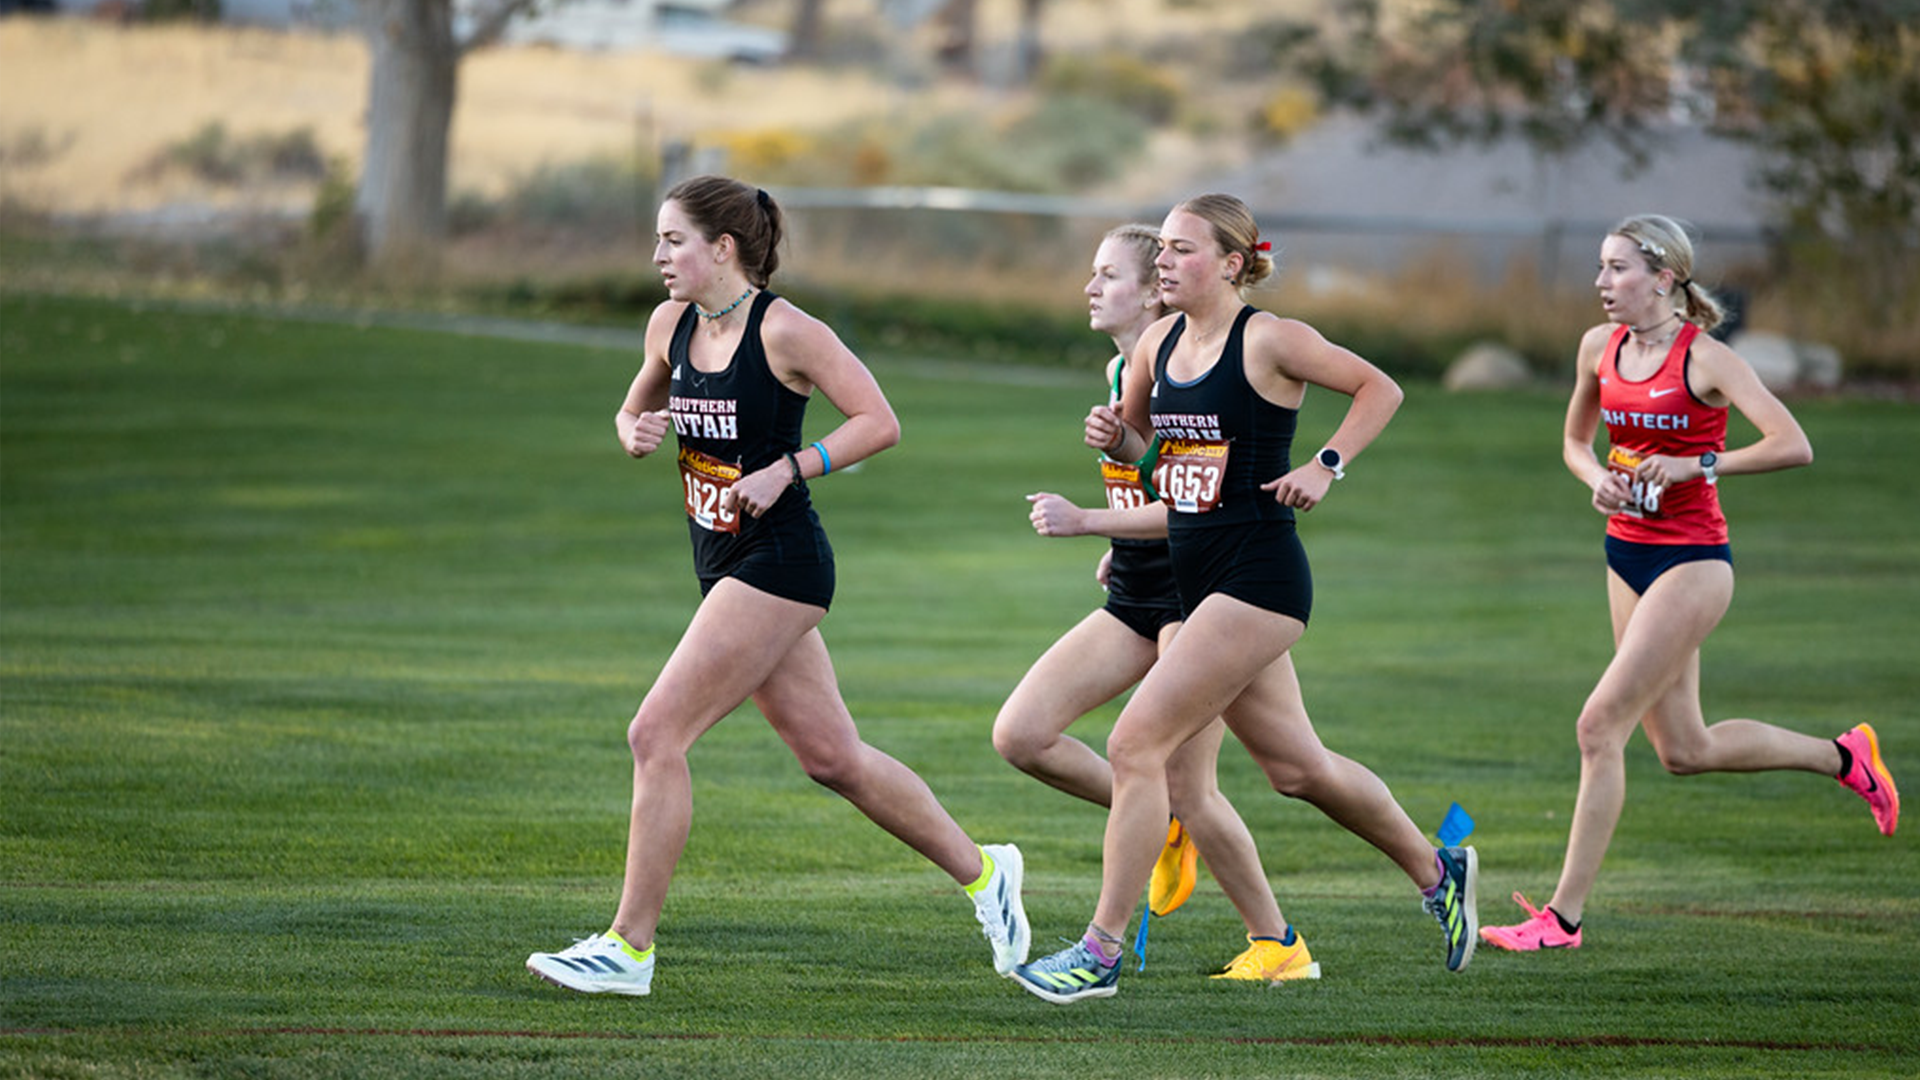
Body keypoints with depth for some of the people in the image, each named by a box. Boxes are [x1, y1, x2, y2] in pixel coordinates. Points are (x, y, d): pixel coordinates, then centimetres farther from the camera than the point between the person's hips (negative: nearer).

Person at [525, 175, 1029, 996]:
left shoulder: (784, 331, -14)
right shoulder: (673, 324, 7)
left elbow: (879, 421, -12)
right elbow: (636, 410, 22)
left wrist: (787, 470, -20)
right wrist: (635, 431, -1)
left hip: (778, 559, -8)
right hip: (724, 562, 8)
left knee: (657, 734, -13)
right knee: (833, 758, 13)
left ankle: (628, 948, -8)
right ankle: (981, 872, 27)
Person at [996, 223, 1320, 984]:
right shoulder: (1119, 372, 10)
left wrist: (1085, 522, -25)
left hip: (1198, 593, -8)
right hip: (1134, 599, 8)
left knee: (1187, 789, -7)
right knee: (1019, 735, -4)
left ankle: (1278, 944, 9)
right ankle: (1160, 826, 14)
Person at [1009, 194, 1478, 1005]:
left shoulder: (1268, 341, -11)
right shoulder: (1160, 343, 9)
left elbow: (1380, 389, -5)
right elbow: (1140, 444, 23)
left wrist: (1326, 467, -14)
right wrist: (1114, 435, 1)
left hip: (1256, 577, -8)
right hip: (1193, 580, 8)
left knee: (1137, 743, -14)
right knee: (1294, 765, 16)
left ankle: (1100, 952, -10)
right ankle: (1436, 871, 36)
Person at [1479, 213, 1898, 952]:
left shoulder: (1704, 358, -14)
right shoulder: (1600, 347, 5)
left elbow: (1793, 446, -21)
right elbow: (1575, 440, 21)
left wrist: (1694, 466, -24)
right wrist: (1595, 476, -1)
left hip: (1692, 561, -8)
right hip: (1629, 554, 8)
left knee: (1600, 724, -13)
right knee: (1684, 751, 13)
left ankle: (1563, 916, -7)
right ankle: (1844, 758, 34)